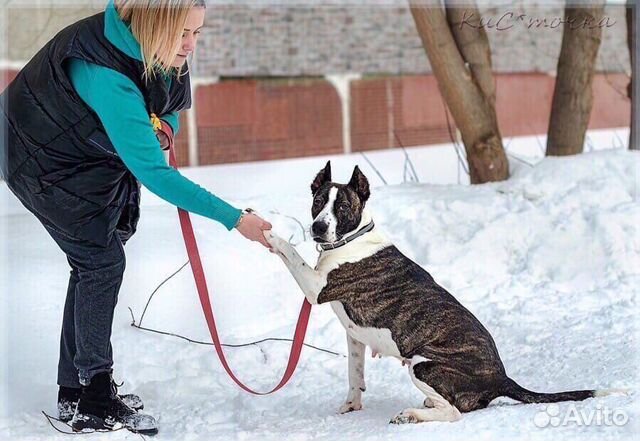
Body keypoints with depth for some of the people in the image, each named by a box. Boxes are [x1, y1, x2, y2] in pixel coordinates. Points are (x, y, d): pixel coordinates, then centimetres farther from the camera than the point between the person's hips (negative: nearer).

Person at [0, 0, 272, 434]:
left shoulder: (159, 53, -14)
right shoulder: (105, 74, -40)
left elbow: (171, 104, 11)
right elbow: (153, 173, -40)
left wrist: (164, 128, -12)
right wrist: (233, 218, -39)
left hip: (93, 159, 9)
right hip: (48, 162, -8)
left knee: (94, 262, 10)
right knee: (102, 260, -10)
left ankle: (74, 391, 19)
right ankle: (94, 404, -4)